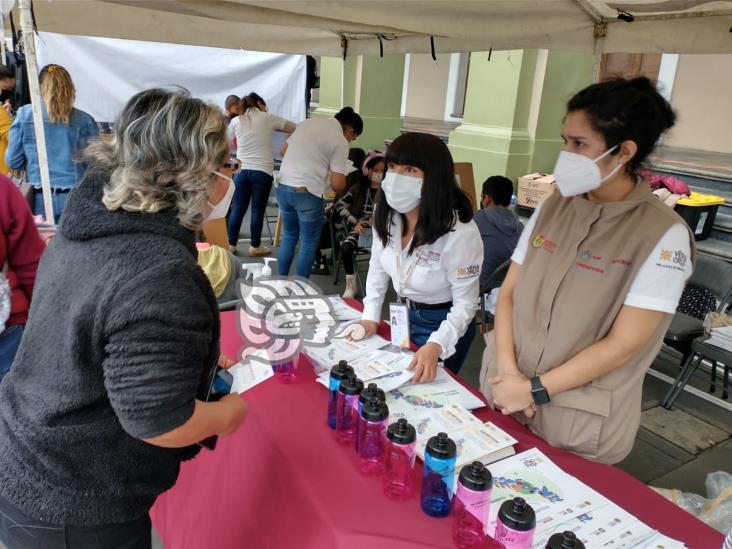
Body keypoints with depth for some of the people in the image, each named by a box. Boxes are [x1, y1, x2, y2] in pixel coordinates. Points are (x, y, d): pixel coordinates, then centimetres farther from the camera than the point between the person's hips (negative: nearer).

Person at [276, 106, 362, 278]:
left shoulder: (309, 121, 12)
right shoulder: (340, 141, -7)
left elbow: (284, 149, 22)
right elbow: (337, 185, -11)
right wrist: (341, 180, 11)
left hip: (283, 187, 7)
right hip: (307, 193, -7)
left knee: (289, 236, 22)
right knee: (309, 243, 9)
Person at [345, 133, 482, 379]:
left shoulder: (460, 232, -31)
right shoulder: (385, 213, -12)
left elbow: (465, 304, -24)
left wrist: (435, 347, -38)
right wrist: (370, 317, -4)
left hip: (445, 325, -6)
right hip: (403, 315, 6)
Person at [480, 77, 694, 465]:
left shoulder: (663, 235, -15)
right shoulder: (551, 208, 0)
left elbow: (623, 344, -17)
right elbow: (509, 292, 1)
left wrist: (535, 389, -15)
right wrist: (506, 368, -12)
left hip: (581, 425, -4)